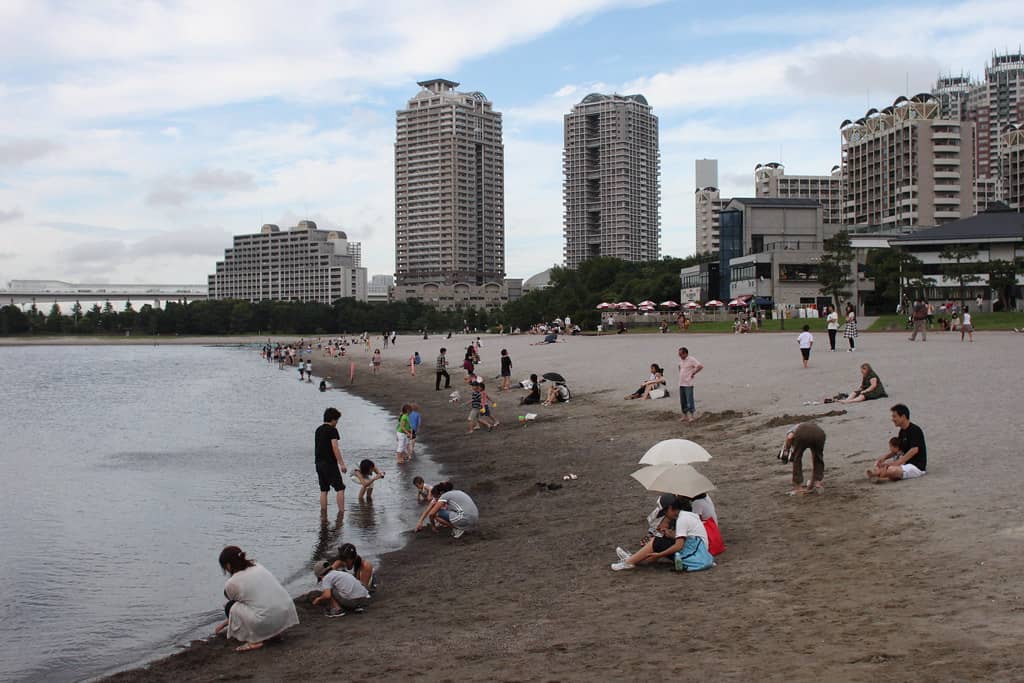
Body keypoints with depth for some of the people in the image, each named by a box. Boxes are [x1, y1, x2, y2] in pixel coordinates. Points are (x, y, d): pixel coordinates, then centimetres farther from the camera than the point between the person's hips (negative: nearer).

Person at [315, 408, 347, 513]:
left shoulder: (318, 430, 15)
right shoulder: (332, 430, -10)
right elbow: (335, 448, -16)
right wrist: (342, 464, -15)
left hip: (319, 463, 8)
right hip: (330, 463, -8)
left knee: (324, 489, 10)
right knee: (340, 488, -3)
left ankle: (323, 512, 9)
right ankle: (341, 511, -8)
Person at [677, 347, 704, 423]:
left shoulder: (691, 360, -12)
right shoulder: (681, 360, 13)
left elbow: (700, 366, -22)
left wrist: (693, 373, -14)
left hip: (688, 384, -8)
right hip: (681, 384, 8)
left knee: (689, 401, -8)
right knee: (682, 401, 10)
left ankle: (692, 416, -1)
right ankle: (685, 416, 18)